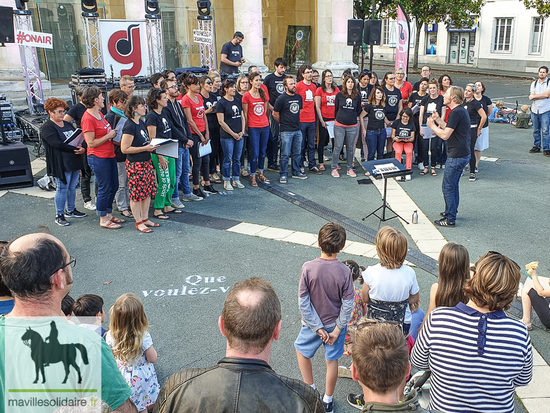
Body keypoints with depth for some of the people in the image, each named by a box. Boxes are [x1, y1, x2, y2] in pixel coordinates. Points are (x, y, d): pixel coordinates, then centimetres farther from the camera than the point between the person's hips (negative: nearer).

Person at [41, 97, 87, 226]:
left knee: (72, 187, 14)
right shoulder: (47, 128, -8)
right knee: (62, 188, -4)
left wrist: (82, 148, -8)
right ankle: (59, 216, 6)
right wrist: (75, 148, -20)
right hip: (61, 164, -8)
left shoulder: (67, 124, 16)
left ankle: (71, 210, 28)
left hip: (74, 162, 8)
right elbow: (58, 144, -20)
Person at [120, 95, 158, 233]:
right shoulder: (129, 126, -17)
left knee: (148, 190, 13)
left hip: (146, 162, 9)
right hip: (135, 164, -9)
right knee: (137, 193, 1)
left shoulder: (141, 123, 10)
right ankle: (139, 223, 12)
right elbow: (124, 148, -19)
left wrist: (151, 145, 7)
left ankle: (145, 218, 25)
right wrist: (145, 148, -18)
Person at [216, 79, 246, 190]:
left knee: (237, 159, 10)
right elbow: (221, 122, -9)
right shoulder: (221, 103, -6)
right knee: (227, 159, -1)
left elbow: (242, 117, 16)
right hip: (227, 136, -6)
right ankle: (226, 182, 10)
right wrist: (233, 134, -10)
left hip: (239, 135, 6)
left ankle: (236, 180, 20)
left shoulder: (238, 102, 13)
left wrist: (242, 131, 1)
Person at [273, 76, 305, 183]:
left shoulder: (299, 97, 10)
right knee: (285, 154, -3)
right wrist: (283, 123, 7)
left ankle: (296, 172, 24)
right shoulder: (281, 99, -8)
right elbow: (275, 114, -3)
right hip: (286, 131, -6)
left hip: (297, 130, 6)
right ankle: (283, 175, 6)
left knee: (297, 153, 12)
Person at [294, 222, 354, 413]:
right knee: (332, 360, 19)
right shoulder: (344, 271, -19)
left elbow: (303, 302, -18)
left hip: (313, 324, -1)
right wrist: (337, 329, -4)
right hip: (335, 324, 1)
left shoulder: (308, 268, -22)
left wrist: (318, 328, -9)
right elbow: (347, 304, -14)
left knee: (302, 350, 26)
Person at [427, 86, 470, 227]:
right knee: (453, 185, 21)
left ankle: (450, 219, 1)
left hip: (456, 156, -11)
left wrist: (432, 125, -7)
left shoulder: (456, 113, -20)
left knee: (448, 187, -4)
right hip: (463, 154, 11)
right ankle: (451, 211, 33)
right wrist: (438, 120, 17)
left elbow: (445, 135, -21)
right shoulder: (462, 110, 14)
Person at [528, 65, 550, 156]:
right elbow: (531, 97, 1)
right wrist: (542, 95, -11)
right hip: (535, 110, 4)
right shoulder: (534, 83, 12)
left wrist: (535, 96, -7)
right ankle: (536, 147, 21)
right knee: (536, 130, 11)